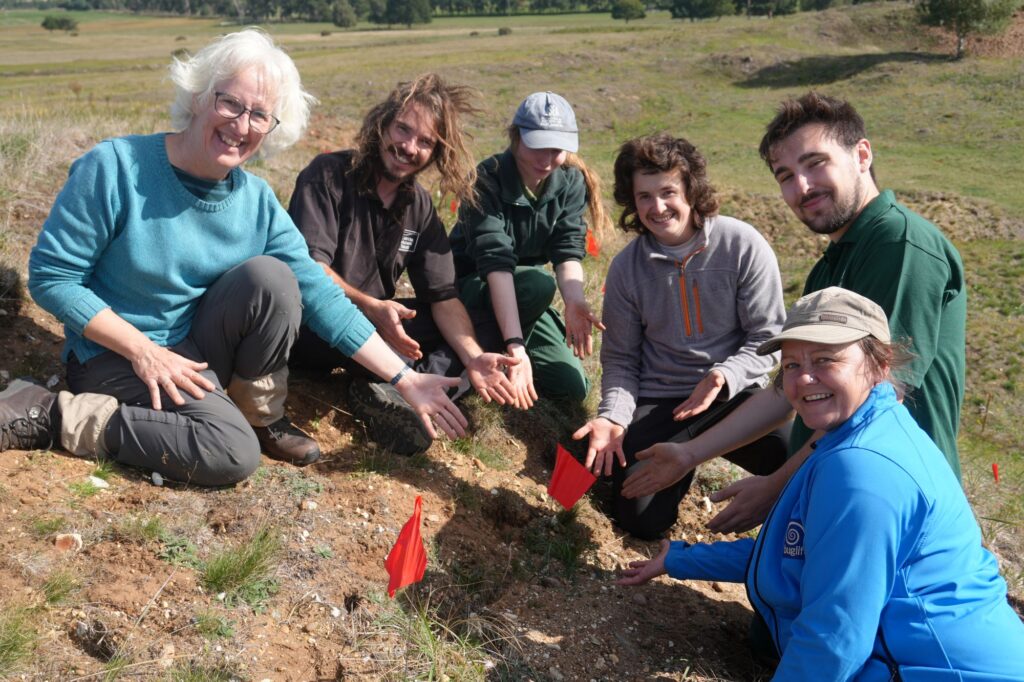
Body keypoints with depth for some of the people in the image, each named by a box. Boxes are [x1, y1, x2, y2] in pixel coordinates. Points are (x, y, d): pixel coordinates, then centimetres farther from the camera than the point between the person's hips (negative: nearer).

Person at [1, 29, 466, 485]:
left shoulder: (256, 201, -6)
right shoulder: (117, 167, -19)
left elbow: (318, 292, -9)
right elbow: (50, 275, -15)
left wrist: (404, 378, -14)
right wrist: (144, 350, -23)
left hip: (198, 347, 4)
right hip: (117, 352, -4)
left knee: (270, 276, -23)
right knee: (233, 453, -26)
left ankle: (262, 419, -3)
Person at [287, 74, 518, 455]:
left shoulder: (420, 209, 5)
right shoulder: (329, 175, -11)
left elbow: (443, 296, -4)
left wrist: (473, 357, -22)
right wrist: (372, 307, -38)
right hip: (311, 325, -6)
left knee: (469, 333, -12)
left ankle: (394, 390, -33)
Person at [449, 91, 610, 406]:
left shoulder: (571, 181, -10)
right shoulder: (487, 180, -25)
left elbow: (569, 251, -19)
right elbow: (495, 261, -36)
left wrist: (574, 302, -42)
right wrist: (516, 346, -47)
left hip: (522, 293, 5)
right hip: (471, 286, -5)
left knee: (573, 386, -7)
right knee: (538, 284, -36)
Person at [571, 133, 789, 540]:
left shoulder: (743, 246, -8)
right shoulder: (626, 268, -1)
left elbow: (768, 338, -4)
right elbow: (619, 357, 5)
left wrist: (724, 377, -23)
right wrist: (614, 416, -13)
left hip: (736, 394, -1)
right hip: (659, 400, 1)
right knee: (642, 518, -14)